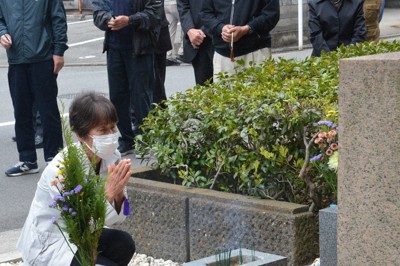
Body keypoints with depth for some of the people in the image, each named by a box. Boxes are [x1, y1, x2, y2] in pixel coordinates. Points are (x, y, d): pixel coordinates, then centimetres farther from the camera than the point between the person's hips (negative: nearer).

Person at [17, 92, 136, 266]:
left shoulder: (112, 157, -10)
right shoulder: (60, 169, -28)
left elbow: (118, 217, -7)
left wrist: (118, 193, -26)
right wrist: (109, 193, -36)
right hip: (47, 245, -7)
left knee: (124, 244, -16)